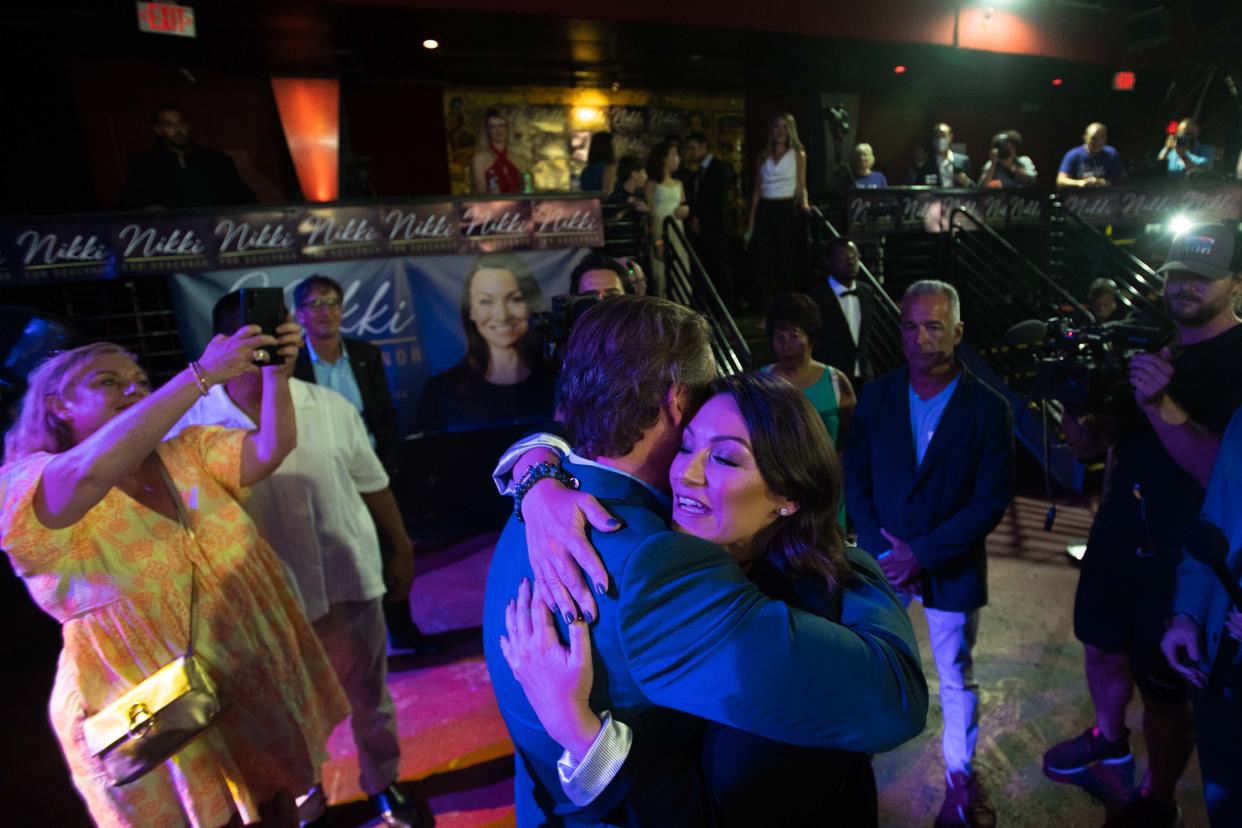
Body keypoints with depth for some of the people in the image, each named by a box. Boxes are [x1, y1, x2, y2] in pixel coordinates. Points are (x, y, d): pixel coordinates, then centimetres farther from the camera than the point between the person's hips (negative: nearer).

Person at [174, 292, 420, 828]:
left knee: (369, 697, 18)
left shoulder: (330, 407, -6)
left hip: (349, 581, 1)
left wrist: (401, 550, 6)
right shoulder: (191, 427, -10)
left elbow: (373, 485, 2)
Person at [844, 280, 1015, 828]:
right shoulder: (875, 397, -5)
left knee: (957, 678, 15)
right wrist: (882, 552, -12)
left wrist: (922, 554, -19)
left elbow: (992, 500, -13)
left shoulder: (988, 408, -11)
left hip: (951, 567, -2)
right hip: (884, 560, 2)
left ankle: (960, 774, 38)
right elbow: (855, 480, -3)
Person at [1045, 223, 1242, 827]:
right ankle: (1109, 742, 46)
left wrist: (1160, 404, -34)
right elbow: (1091, 444, 4)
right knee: (1102, 648, 21)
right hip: (1115, 534, 6)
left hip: (1181, 557, -6)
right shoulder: (1152, 348, 7)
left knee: (1163, 687, 7)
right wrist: (1073, 403, -16)